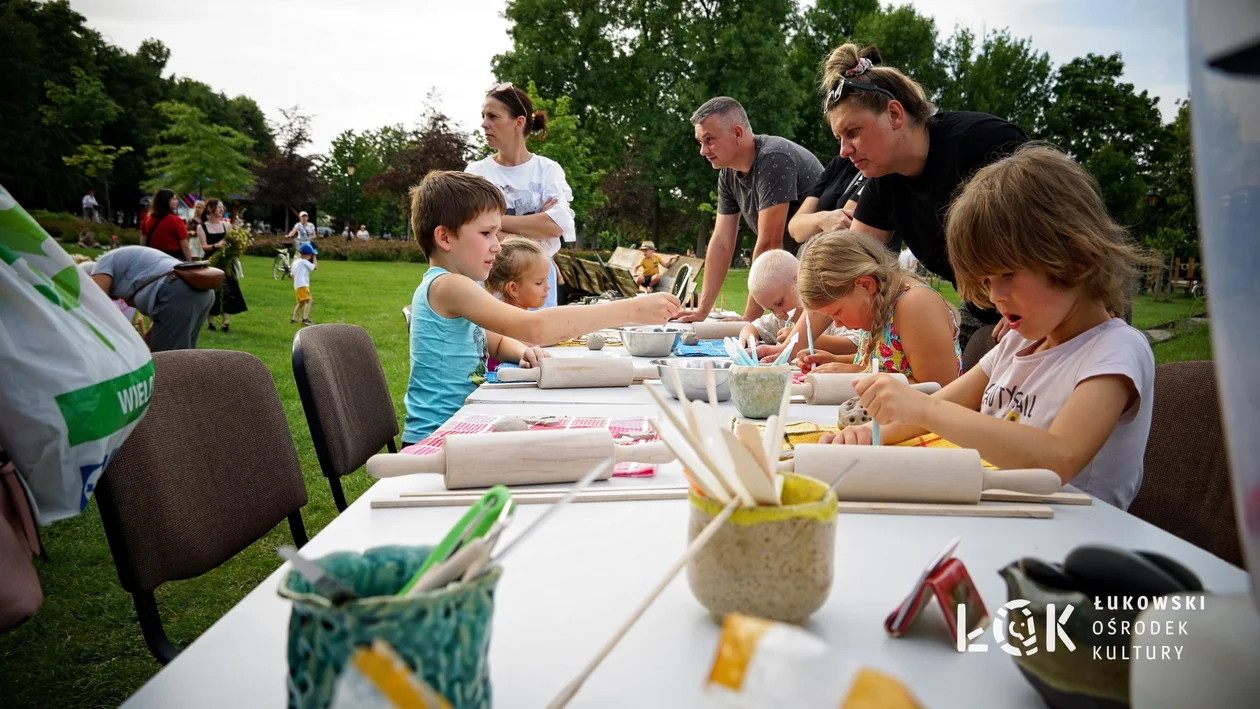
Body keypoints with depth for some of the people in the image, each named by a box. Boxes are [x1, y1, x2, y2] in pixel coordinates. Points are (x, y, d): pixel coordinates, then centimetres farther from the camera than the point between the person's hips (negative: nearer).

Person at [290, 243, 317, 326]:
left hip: (296, 286, 10)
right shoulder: (304, 262, -7)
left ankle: (294, 318, 25)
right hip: (303, 285, -10)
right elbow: (315, 266, -2)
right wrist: (314, 257, 8)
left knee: (301, 302, 23)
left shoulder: (295, 262, 19)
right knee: (308, 301, -17)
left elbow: (293, 275, 22)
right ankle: (305, 318, -31)